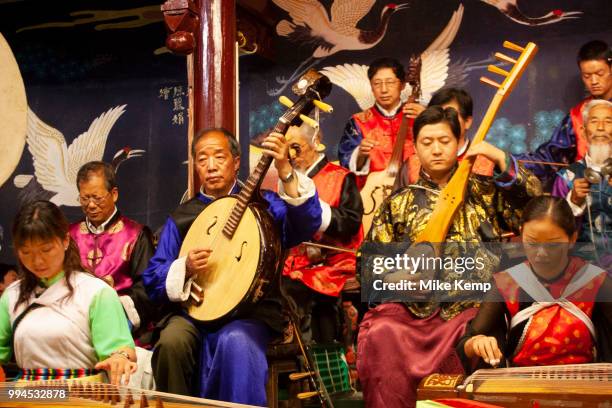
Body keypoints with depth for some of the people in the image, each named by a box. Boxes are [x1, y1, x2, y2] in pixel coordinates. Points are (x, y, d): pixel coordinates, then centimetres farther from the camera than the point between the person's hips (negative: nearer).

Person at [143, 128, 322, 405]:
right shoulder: (182, 217, 13)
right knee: (170, 342, -27)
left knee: (235, 342, -34)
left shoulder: (261, 203, 6)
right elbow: (153, 280, 12)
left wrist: (285, 171, -28)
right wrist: (184, 268, -10)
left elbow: (305, 226, -15)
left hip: (250, 312, -3)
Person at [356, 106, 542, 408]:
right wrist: (397, 275, -4)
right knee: (381, 338, -30)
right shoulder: (398, 204, 17)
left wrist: (502, 161, -7)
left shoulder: (485, 191, 13)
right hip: (414, 308, 1)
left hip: (473, 307, -1)